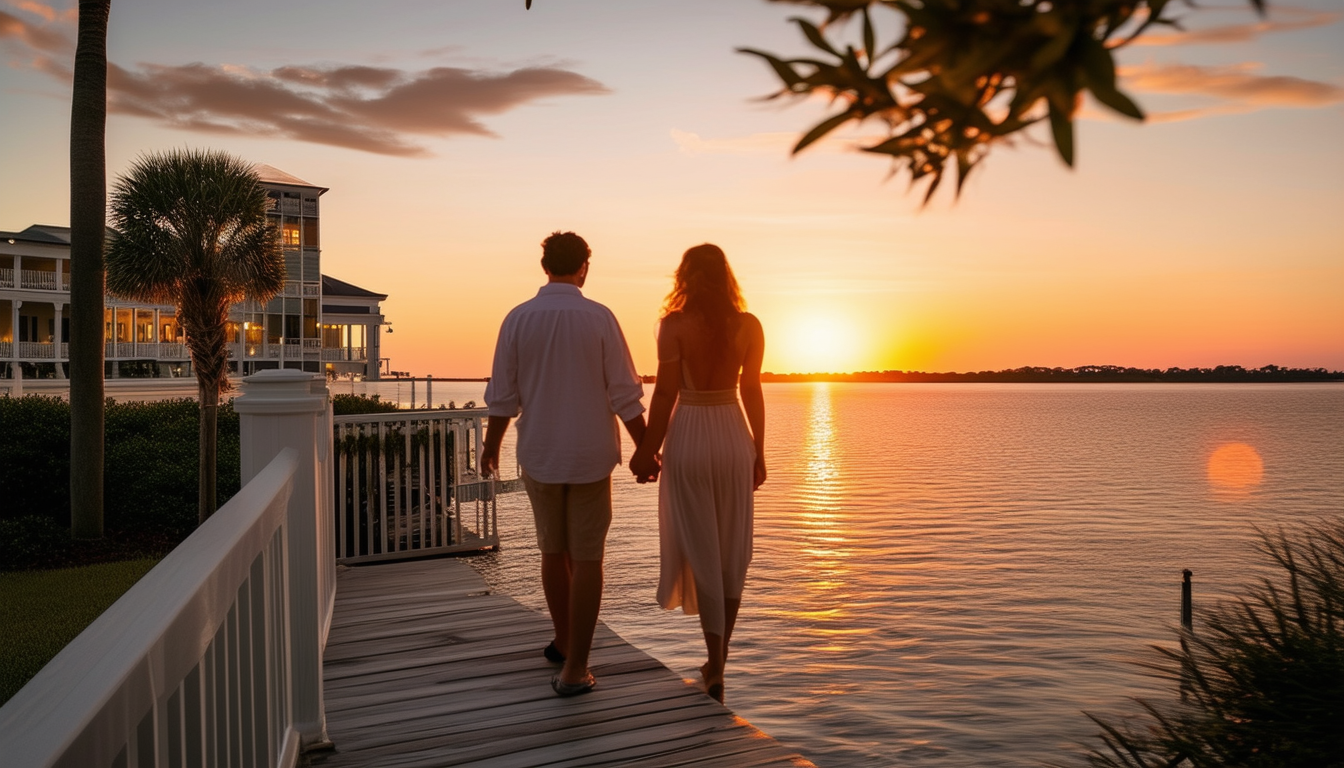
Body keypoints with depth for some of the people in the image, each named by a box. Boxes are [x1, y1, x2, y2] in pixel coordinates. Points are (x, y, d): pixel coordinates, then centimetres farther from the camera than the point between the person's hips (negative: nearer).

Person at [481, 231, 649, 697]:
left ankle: (564, 641, 36)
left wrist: (491, 445, 16)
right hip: (590, 456, -2)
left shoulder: (518, 319, -5)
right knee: (586, 560, 4)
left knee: (553, 551, 19)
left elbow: (503, 396, 1)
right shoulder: (599, 318, -9)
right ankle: (574, 668, 4)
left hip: (539, 455, 2)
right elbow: (625, 396, -8)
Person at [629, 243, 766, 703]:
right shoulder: (749, 327, -2)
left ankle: (715, 669, 9)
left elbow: (665, 394, -11)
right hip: (732, 438, 3)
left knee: (702, 553, 6)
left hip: (688, 438, -2)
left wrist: (647, 450, -1)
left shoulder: (674, 325, -10)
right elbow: (752, 394, 1)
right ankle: (718, 663, 23)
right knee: (731, 554, 14)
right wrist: (758, 453, 10)